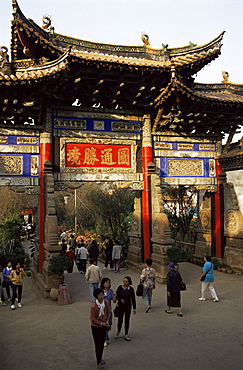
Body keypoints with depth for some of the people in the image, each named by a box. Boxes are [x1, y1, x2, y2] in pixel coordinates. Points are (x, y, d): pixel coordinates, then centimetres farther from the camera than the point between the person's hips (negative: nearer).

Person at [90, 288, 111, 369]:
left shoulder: (106, 302, -14)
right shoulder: (93, 306, -28)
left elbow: (108, 312, 2)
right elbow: (92, 319, -20)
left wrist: (107, 320, -11)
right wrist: (101, 323, -22)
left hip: (104, 326, 5)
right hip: (96, 327, -5)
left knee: (102, 343, 19)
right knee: (98, 344, 5)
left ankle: (100, 358, 41)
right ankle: (98, 362, 23)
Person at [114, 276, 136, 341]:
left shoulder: (131, 289, -5)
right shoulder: (120, 287, -6)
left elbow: (133, 299, 1)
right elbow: (116, 296, 1)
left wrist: (134, 308, 2)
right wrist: (120, 299, -18)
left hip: (128, 306, 0)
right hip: (121, 306, 0)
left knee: (127, 320, 8)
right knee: (120, 320, 3)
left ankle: (126, 335, 22)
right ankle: (118, 331, 31)